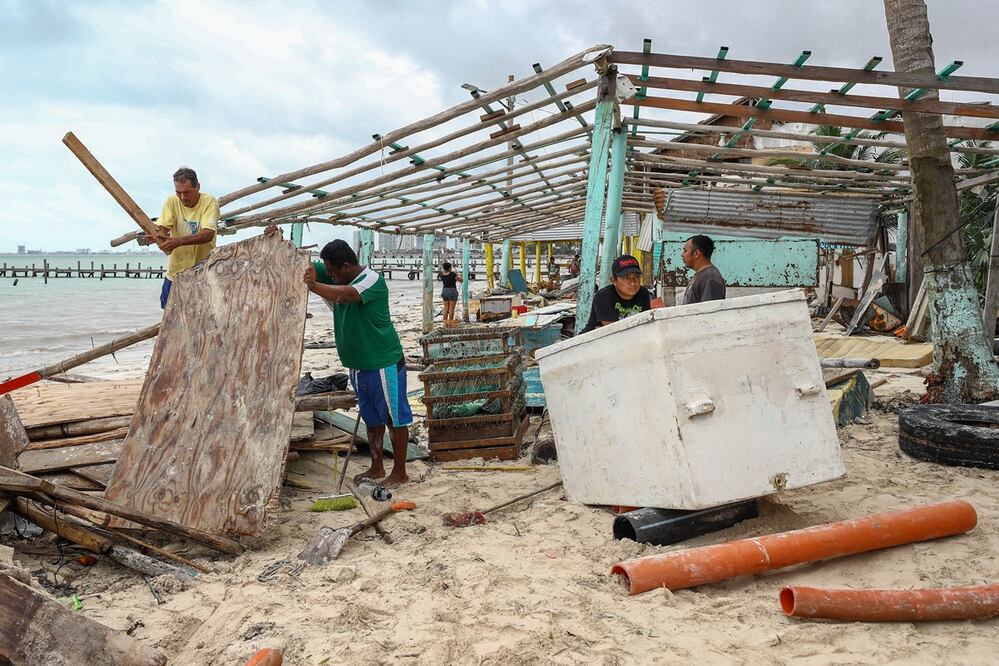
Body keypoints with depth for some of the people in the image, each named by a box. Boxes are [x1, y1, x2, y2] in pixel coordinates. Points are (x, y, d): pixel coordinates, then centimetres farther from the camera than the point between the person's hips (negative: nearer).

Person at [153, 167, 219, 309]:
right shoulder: (172, 201, -3)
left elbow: (208, 234, -25)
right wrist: (158, 235, -36)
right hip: (175, 271, 3)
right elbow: (162, 227, -10)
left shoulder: (210, 202, -13)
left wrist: (178, 241, -38)